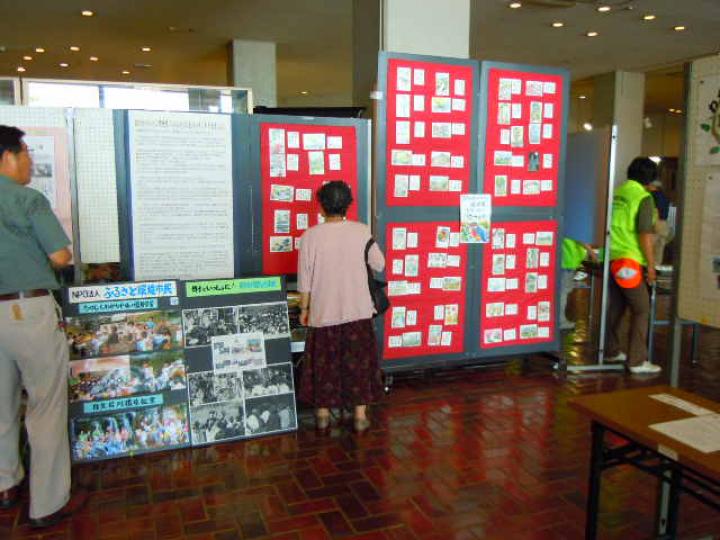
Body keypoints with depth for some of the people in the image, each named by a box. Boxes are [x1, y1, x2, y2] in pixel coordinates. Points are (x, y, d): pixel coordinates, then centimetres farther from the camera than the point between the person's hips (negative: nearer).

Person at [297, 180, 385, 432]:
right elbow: (379, 265, 4)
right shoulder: (362, 231, -7)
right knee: (358, 362, 11)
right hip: (357, 311, 1)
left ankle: (323, 413, 25)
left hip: (323, 312, 0)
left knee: (324, 362, 13)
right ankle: (360, 415, 17)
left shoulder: (311, 235, -10)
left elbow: (304, 279, -6)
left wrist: (304, 308, 6)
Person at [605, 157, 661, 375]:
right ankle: (637, 361, 2)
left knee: (615, 307, 16)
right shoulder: (643, 198, -11)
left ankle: (612, 351, 26)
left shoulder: (616, 193, 10)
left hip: (611, 258, 7)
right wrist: (651, 265, -8)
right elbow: (644, 235, -15)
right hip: (629, 261, -7)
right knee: (641, 310, 1)